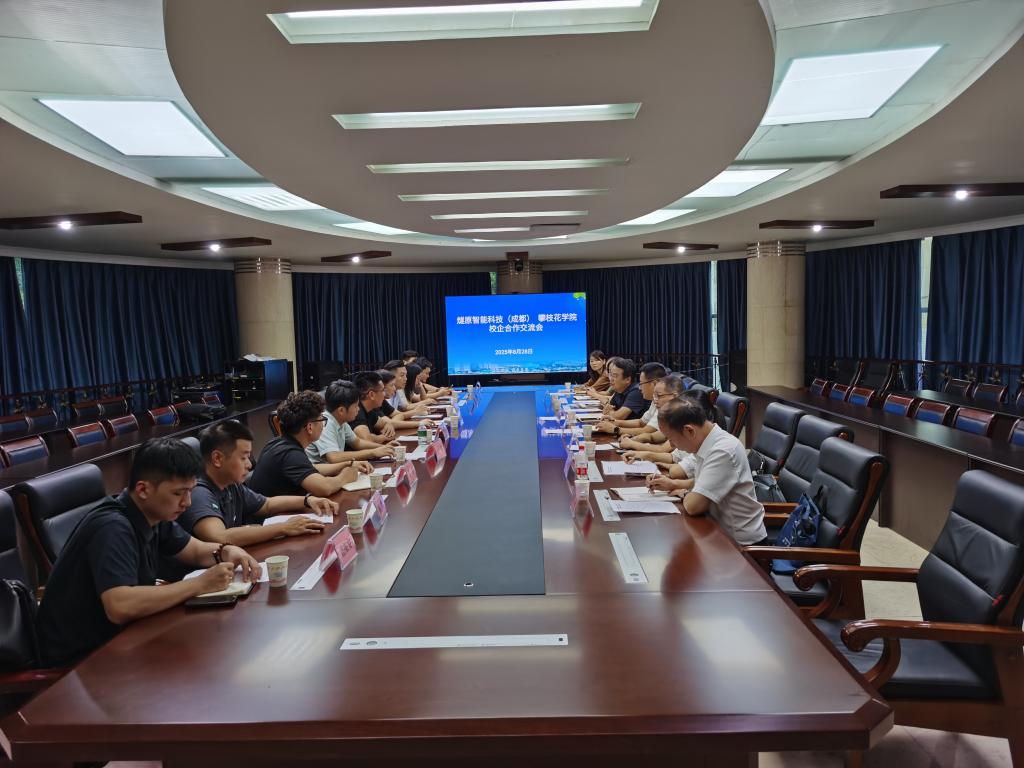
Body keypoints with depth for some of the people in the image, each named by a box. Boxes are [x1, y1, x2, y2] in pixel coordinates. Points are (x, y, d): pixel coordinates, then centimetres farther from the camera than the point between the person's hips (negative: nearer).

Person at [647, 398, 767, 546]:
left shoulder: (723, 451, -26)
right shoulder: (705, 443, 1)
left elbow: (693, 506, -29)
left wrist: (684, 493, -9)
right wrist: (674, 484, 6)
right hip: (721, 532, 7)